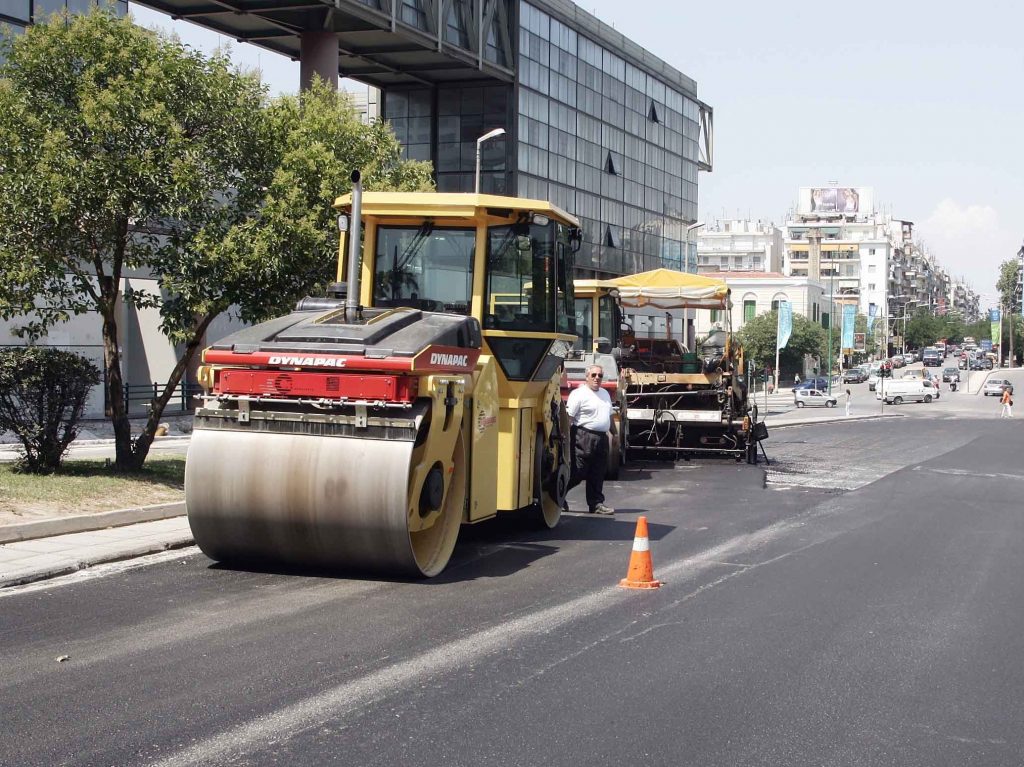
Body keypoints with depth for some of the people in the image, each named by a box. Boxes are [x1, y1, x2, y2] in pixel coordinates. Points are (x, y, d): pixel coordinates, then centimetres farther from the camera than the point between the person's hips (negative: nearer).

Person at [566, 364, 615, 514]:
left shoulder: (605, 394, 20)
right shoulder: (579, 393, -6)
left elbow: (609, 416, 29)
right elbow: (568, 417, -12)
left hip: (601, 439, 7)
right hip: (584, 438, -7)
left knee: (597, 475, 9)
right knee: (576, 473, -7)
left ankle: (596, 504, 13)